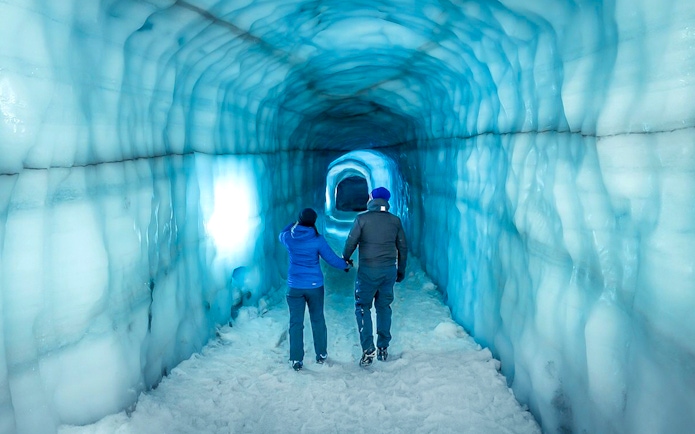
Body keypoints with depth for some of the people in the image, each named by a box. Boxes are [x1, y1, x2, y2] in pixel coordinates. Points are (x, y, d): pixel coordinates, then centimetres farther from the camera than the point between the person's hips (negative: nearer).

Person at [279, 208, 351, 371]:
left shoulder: (289, 237, -6)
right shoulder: (318, 240, -13)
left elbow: (281, 235, 19)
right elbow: (332, 259, -6)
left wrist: (295, 223, 26)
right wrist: (346, 265, 12)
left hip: (294, 287, 1)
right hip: (315, 286, 0)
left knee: (296, 323, 5)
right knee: (318, 319, 15)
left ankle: (296, 360, 6)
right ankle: (321, 354, 26)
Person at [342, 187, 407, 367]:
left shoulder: (362, 219, -8)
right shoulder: (395, 220, 3)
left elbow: (351, 242, -5)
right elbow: (403, 248, 7)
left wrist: (345, 259, 15)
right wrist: (401, 270, 19)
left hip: (368, 270, -4)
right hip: (389, 269, 4)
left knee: (363, 307, 6)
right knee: (384, 306, 16)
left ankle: (368, 350, -2)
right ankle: (383, 348, 20)